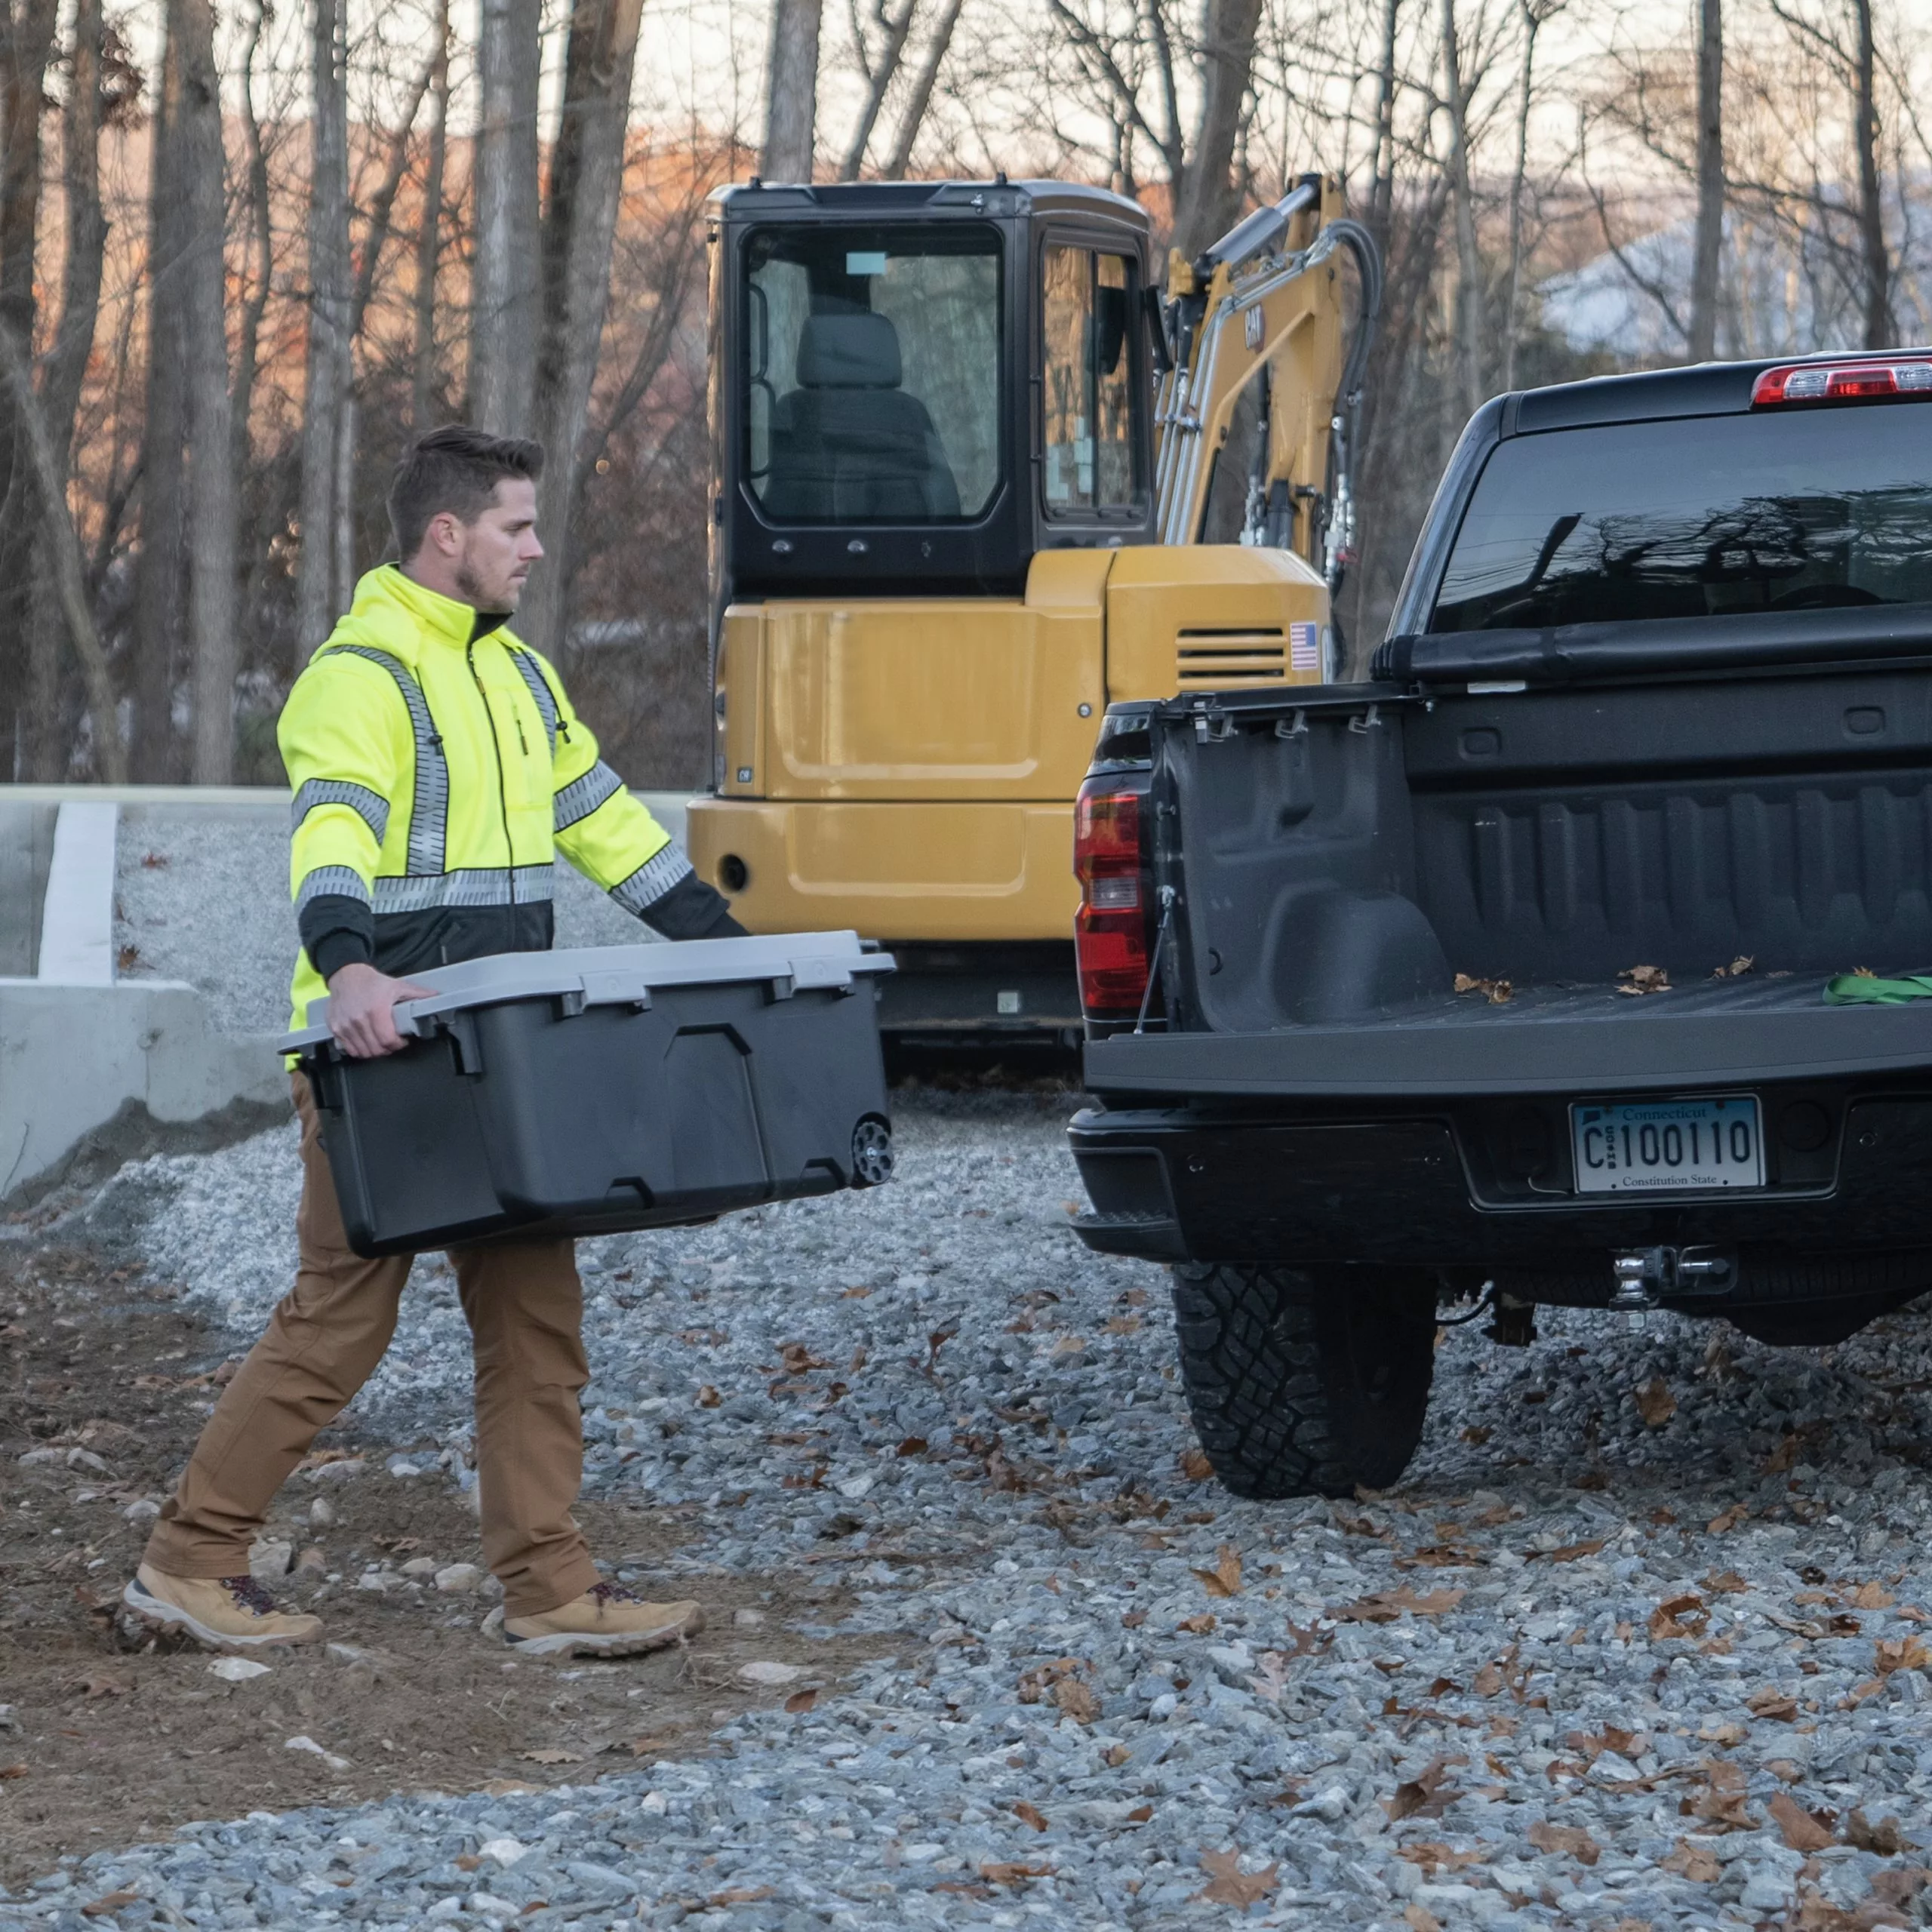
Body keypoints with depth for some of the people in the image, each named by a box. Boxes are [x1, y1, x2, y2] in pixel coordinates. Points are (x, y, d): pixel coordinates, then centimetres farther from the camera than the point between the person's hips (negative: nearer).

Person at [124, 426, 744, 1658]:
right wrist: (348, 966, -47)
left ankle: (551, 1590, 9)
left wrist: (723, 945, 20)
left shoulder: (517, 675, 17)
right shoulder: (361, 678, -12)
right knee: (339, 1321, -4)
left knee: (534, 1318, 6)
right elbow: (335, 832, -29)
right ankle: (190, 1562, 8)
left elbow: (603, 818, 24)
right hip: (383, 1056, -8)